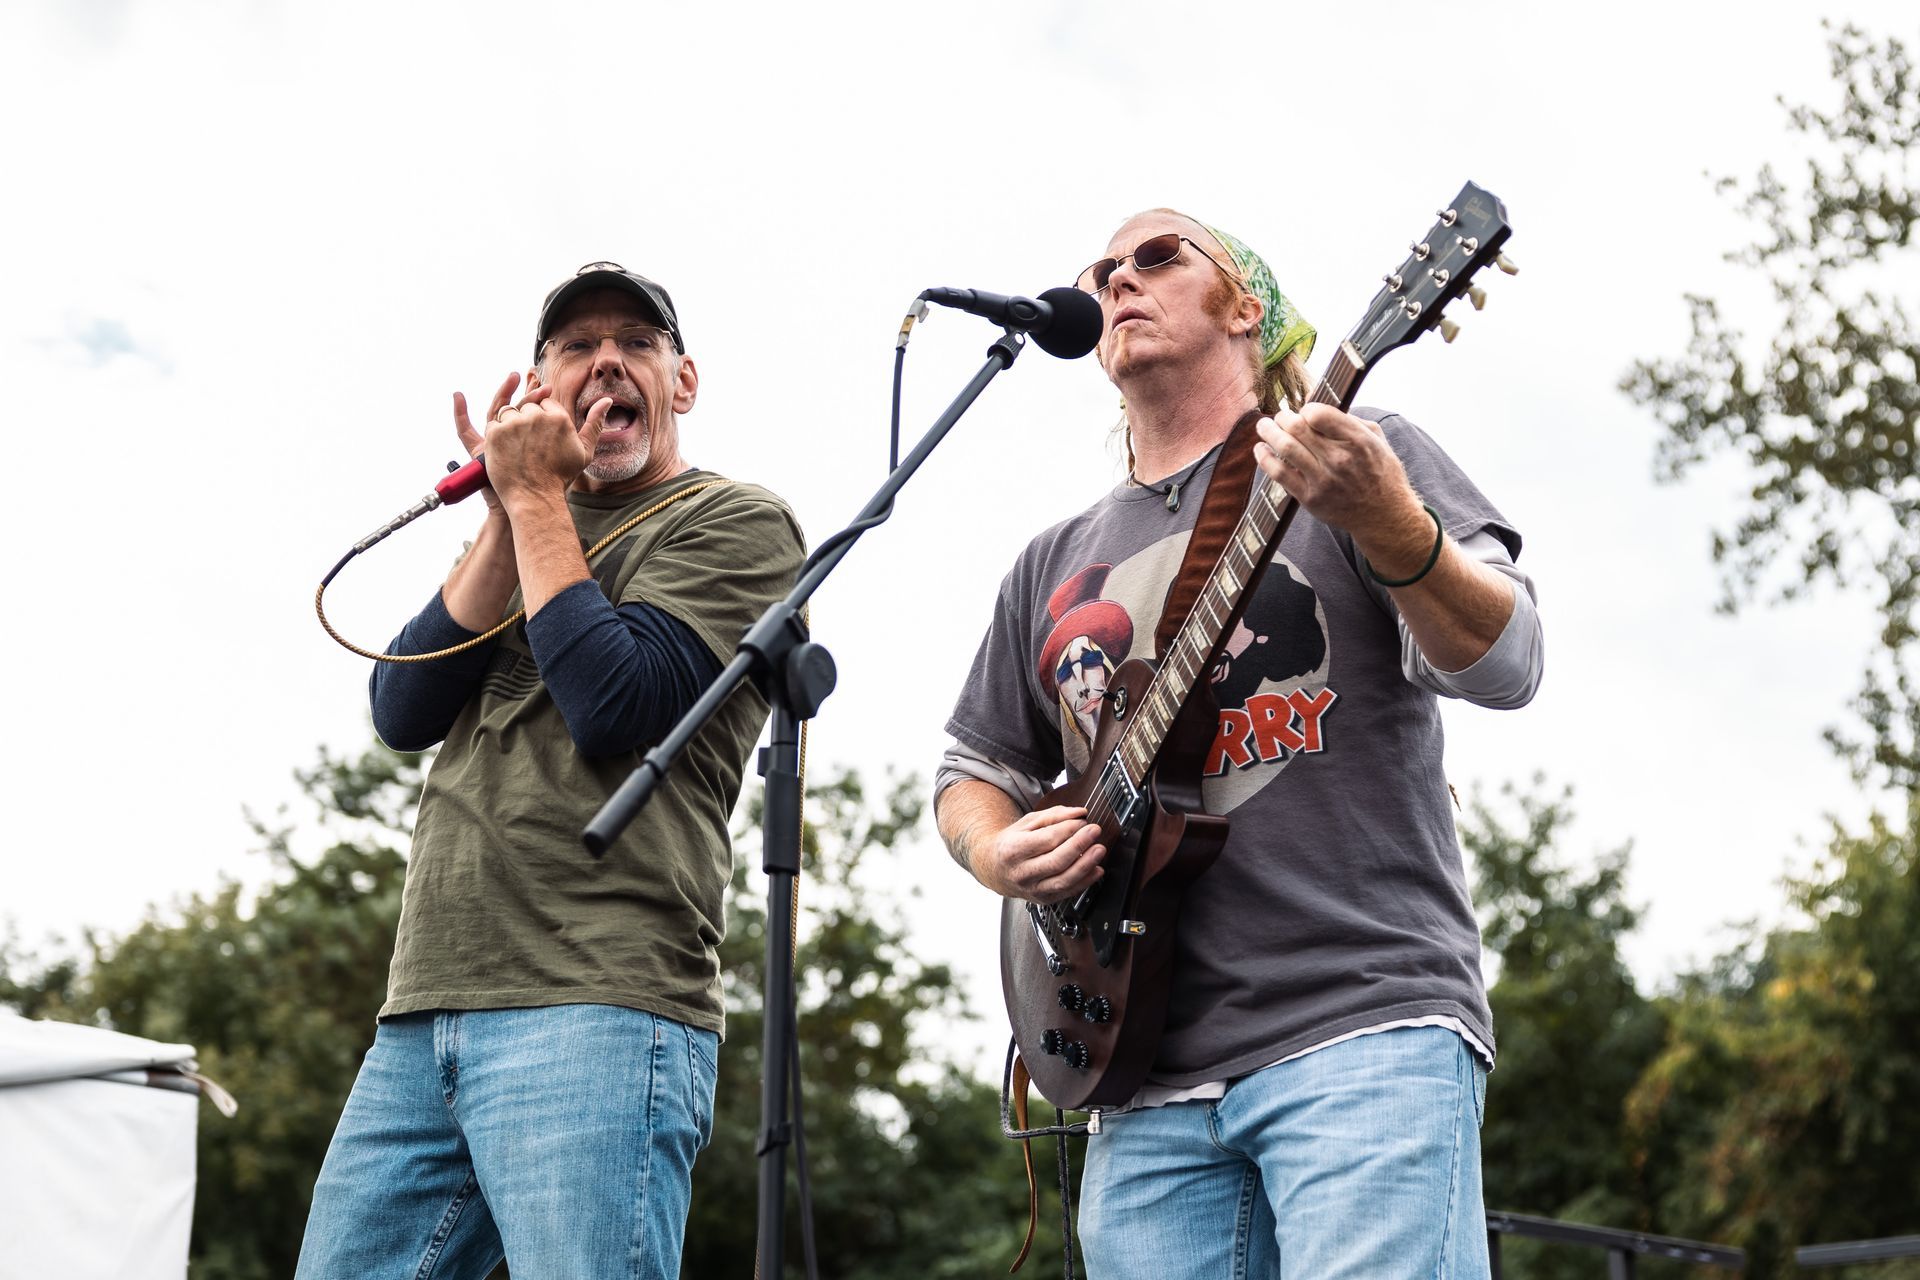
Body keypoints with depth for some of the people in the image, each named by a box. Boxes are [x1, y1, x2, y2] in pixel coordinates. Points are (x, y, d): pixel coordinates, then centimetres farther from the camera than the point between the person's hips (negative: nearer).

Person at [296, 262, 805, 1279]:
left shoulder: (736, 522, 4)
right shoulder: (523, 537, 24)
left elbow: (614, 706, -12)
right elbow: (402, 714, 9)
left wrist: (536, 497, -2)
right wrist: (510, 514, 2)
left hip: (595, 1015, -6)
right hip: (420, 1021, 7)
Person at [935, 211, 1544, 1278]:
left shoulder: (1357, 458, 6)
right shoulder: (1055, 562, 21)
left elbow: (1503, 666, -7)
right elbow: (972, 768, 27)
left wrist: (1385, 523, -26)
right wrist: (999, 855, 3)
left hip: (1365, 1025, -5)